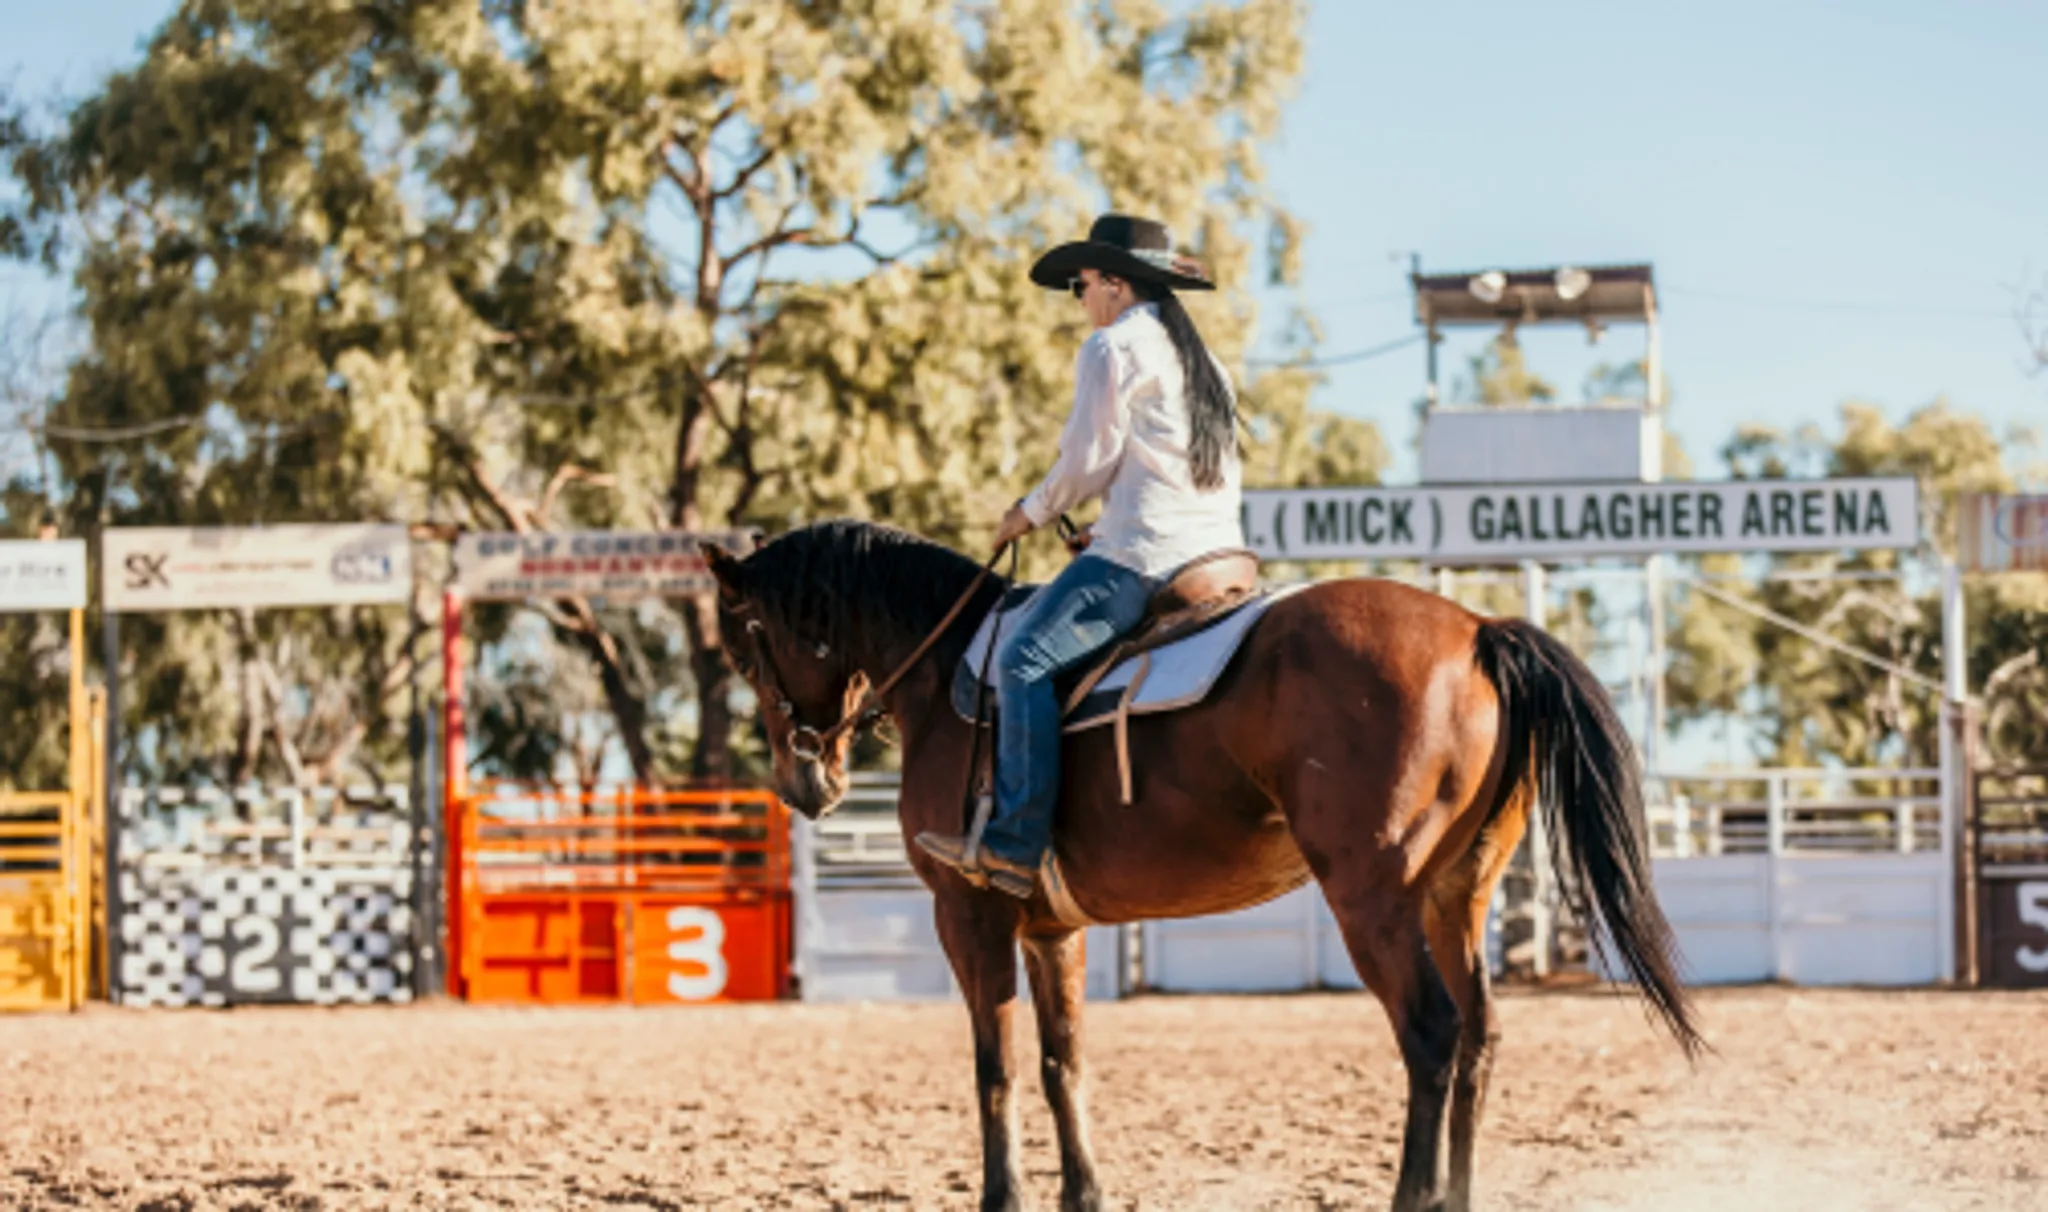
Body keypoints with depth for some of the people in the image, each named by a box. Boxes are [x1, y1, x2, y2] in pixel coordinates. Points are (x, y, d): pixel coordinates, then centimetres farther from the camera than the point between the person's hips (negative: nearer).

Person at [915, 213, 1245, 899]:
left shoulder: (1113, 347, -3)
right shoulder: (1201, 358, 24)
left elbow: (1089, 457, -8)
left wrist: (1031, 514, 8)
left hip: (1146, 552, -10)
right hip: (1220, 552, 10)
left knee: (1023, 658, -12)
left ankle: (1015, 845, -21)